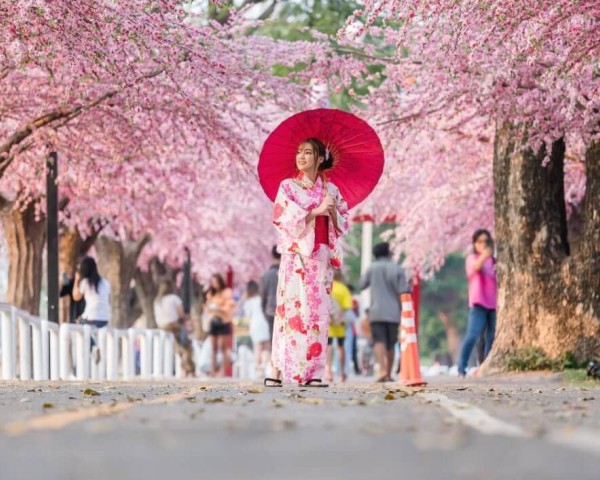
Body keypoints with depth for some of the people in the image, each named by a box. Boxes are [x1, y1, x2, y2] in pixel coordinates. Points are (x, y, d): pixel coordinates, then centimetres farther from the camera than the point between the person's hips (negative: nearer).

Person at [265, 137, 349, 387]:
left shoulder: (331, 190, 13)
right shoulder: (288, 186, 4)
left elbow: (343, 224, 12)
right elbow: (286, 219, -9)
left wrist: (332, 210, -8)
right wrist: (317, 210, -14)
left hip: (322, 257, 4)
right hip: (296, 256, -3)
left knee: (318, 311, 0)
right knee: (292, 308, -10)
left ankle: (313, 373, 0)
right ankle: (276, 371, -11)